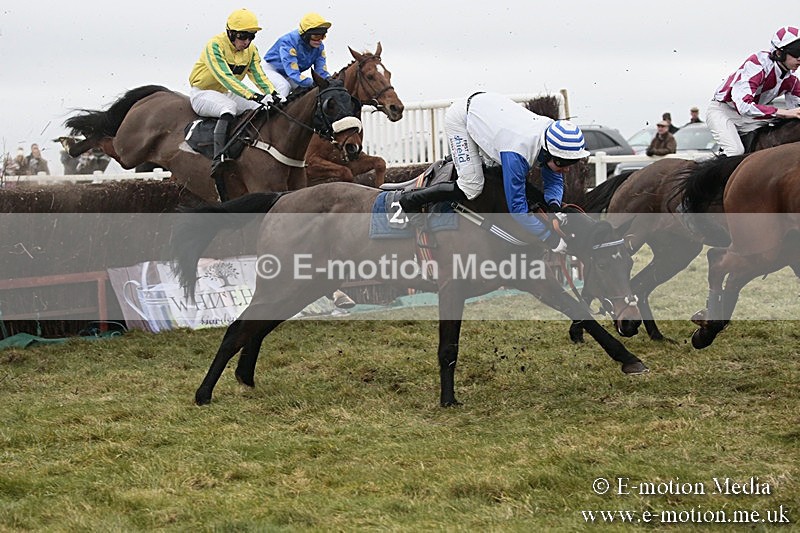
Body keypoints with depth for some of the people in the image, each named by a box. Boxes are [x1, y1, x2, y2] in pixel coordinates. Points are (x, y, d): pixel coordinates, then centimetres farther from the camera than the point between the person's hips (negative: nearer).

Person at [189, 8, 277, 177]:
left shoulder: (251, 50, 1)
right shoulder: (215, 45, -22)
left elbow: (259, 76, -3)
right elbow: (225, 77, -33)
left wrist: (273, 95, -25)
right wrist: (253, 96, -43)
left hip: (226, 94, 8)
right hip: (202, 93, -8)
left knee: (262, 109, -8)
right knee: (229, 107, -37)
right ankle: (219, 157, -47)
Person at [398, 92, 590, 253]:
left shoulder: (553, 133, -18)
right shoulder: (517, 151, -40)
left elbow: (554, 180, 0)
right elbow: (517, 207, -34)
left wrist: (553, 204, -21)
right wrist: (553, 241, -33)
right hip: (460, 117, -8)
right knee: (471, 187, -18)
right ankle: (411, 200, -1)